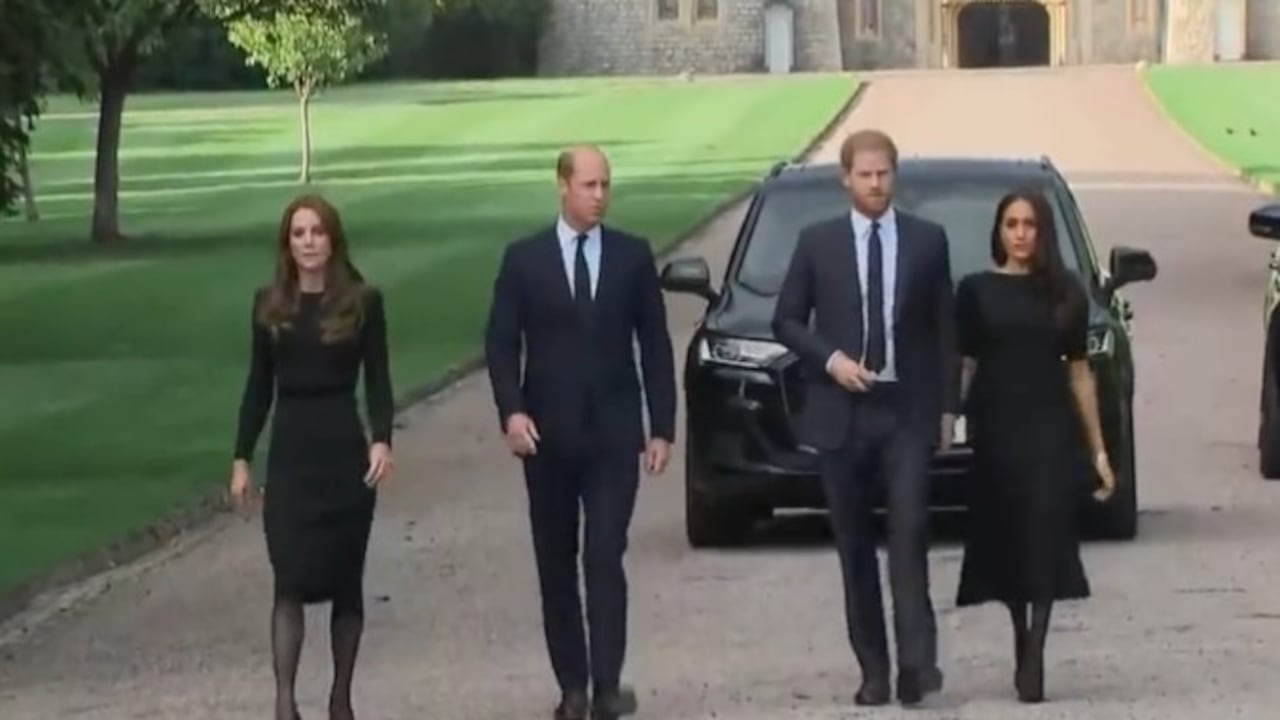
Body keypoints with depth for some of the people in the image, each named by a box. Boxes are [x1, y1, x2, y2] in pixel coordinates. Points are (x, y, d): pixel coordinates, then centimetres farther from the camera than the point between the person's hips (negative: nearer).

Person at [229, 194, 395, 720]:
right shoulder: (269, 304, 4)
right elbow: (259, 386, 8)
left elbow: (378, 381, -2)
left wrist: (382, 440, -17)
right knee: (290, 580, -9)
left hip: (345, 451, -1)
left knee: (345, 578, 7)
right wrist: (241, 458, 5)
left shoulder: (363, 302, -1)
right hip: (290, 454, 1)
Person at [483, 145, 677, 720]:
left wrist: (662, 428, 0)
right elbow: (500, 343, 0)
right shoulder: (523, 259, 2)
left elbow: (655, 345, 5)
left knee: (605, 559, -10)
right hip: (548, 435, 1)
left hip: (613, 434, -1)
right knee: (556, 564, 6)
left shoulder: (633, 256, 3)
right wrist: (512, 411, -15)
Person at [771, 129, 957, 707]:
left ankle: (917, 661, -17)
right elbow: (786, 320, 7)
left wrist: (948, 405, 3)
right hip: (841, 410, 1)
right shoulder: (817, 242, 4)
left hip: (909, 410, -1)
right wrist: (830, 359, -9)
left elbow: (945, 327, 7)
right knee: (854, 545, 4)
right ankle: (873, 670, 9)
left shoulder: (928, 240, 5)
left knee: (909, 533, -13)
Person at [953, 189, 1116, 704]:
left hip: (1050, 432, 0)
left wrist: (1098, 449, 7)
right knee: (1006, 543, 5)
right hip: (995, 431, 0)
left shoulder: (1065, 294, 6)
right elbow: (961, 367, 3)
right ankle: (1023, 650, 20)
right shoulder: (976, 291, 4)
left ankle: (1034, 659, -14)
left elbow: (1078, 371, 9)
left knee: (1045, 543, -10)